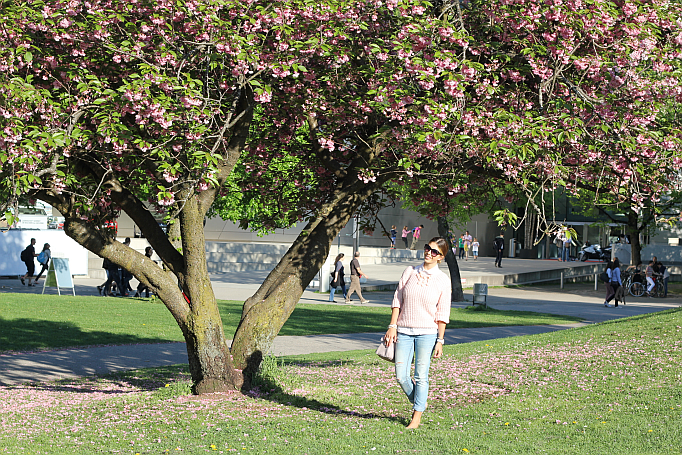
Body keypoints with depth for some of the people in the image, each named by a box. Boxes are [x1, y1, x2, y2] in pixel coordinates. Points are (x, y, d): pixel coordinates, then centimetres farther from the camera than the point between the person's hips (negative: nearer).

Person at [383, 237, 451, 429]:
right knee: (401, 376, 0)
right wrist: (392, 326, 0)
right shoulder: (410, 272, 6)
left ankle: (417, 416, 7)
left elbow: (442, 313, -1)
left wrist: (440, 340, -4)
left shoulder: (443, 280, -1)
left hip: (427, 333, -3)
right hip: (404, 331, 3)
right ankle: (417, 403, 25)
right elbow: (397, 300, 8)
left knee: (421, 376, -5)